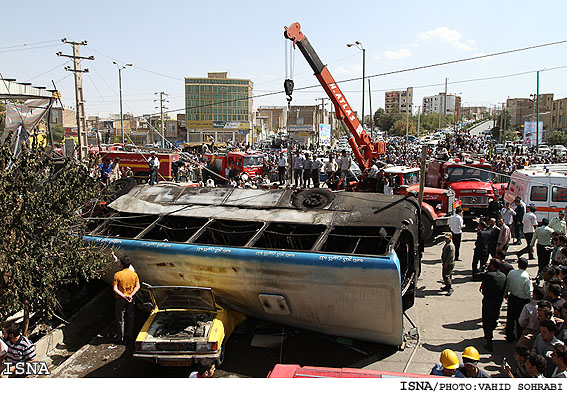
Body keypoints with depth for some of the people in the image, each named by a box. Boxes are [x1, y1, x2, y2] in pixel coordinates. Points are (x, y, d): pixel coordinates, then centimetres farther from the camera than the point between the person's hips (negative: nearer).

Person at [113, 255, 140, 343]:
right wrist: (130, 295, -12)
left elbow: (115, 289, -17)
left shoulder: (117, 275, -14)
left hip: (120, 299, -3)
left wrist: (123, 296, -17)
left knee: (120, 318, 7)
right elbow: (137, 286, -6)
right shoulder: (134, 274, -4)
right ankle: (130, 334, 25)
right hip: (130, 299, 3)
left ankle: (121, 337, 12)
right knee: (130, 317, 16)